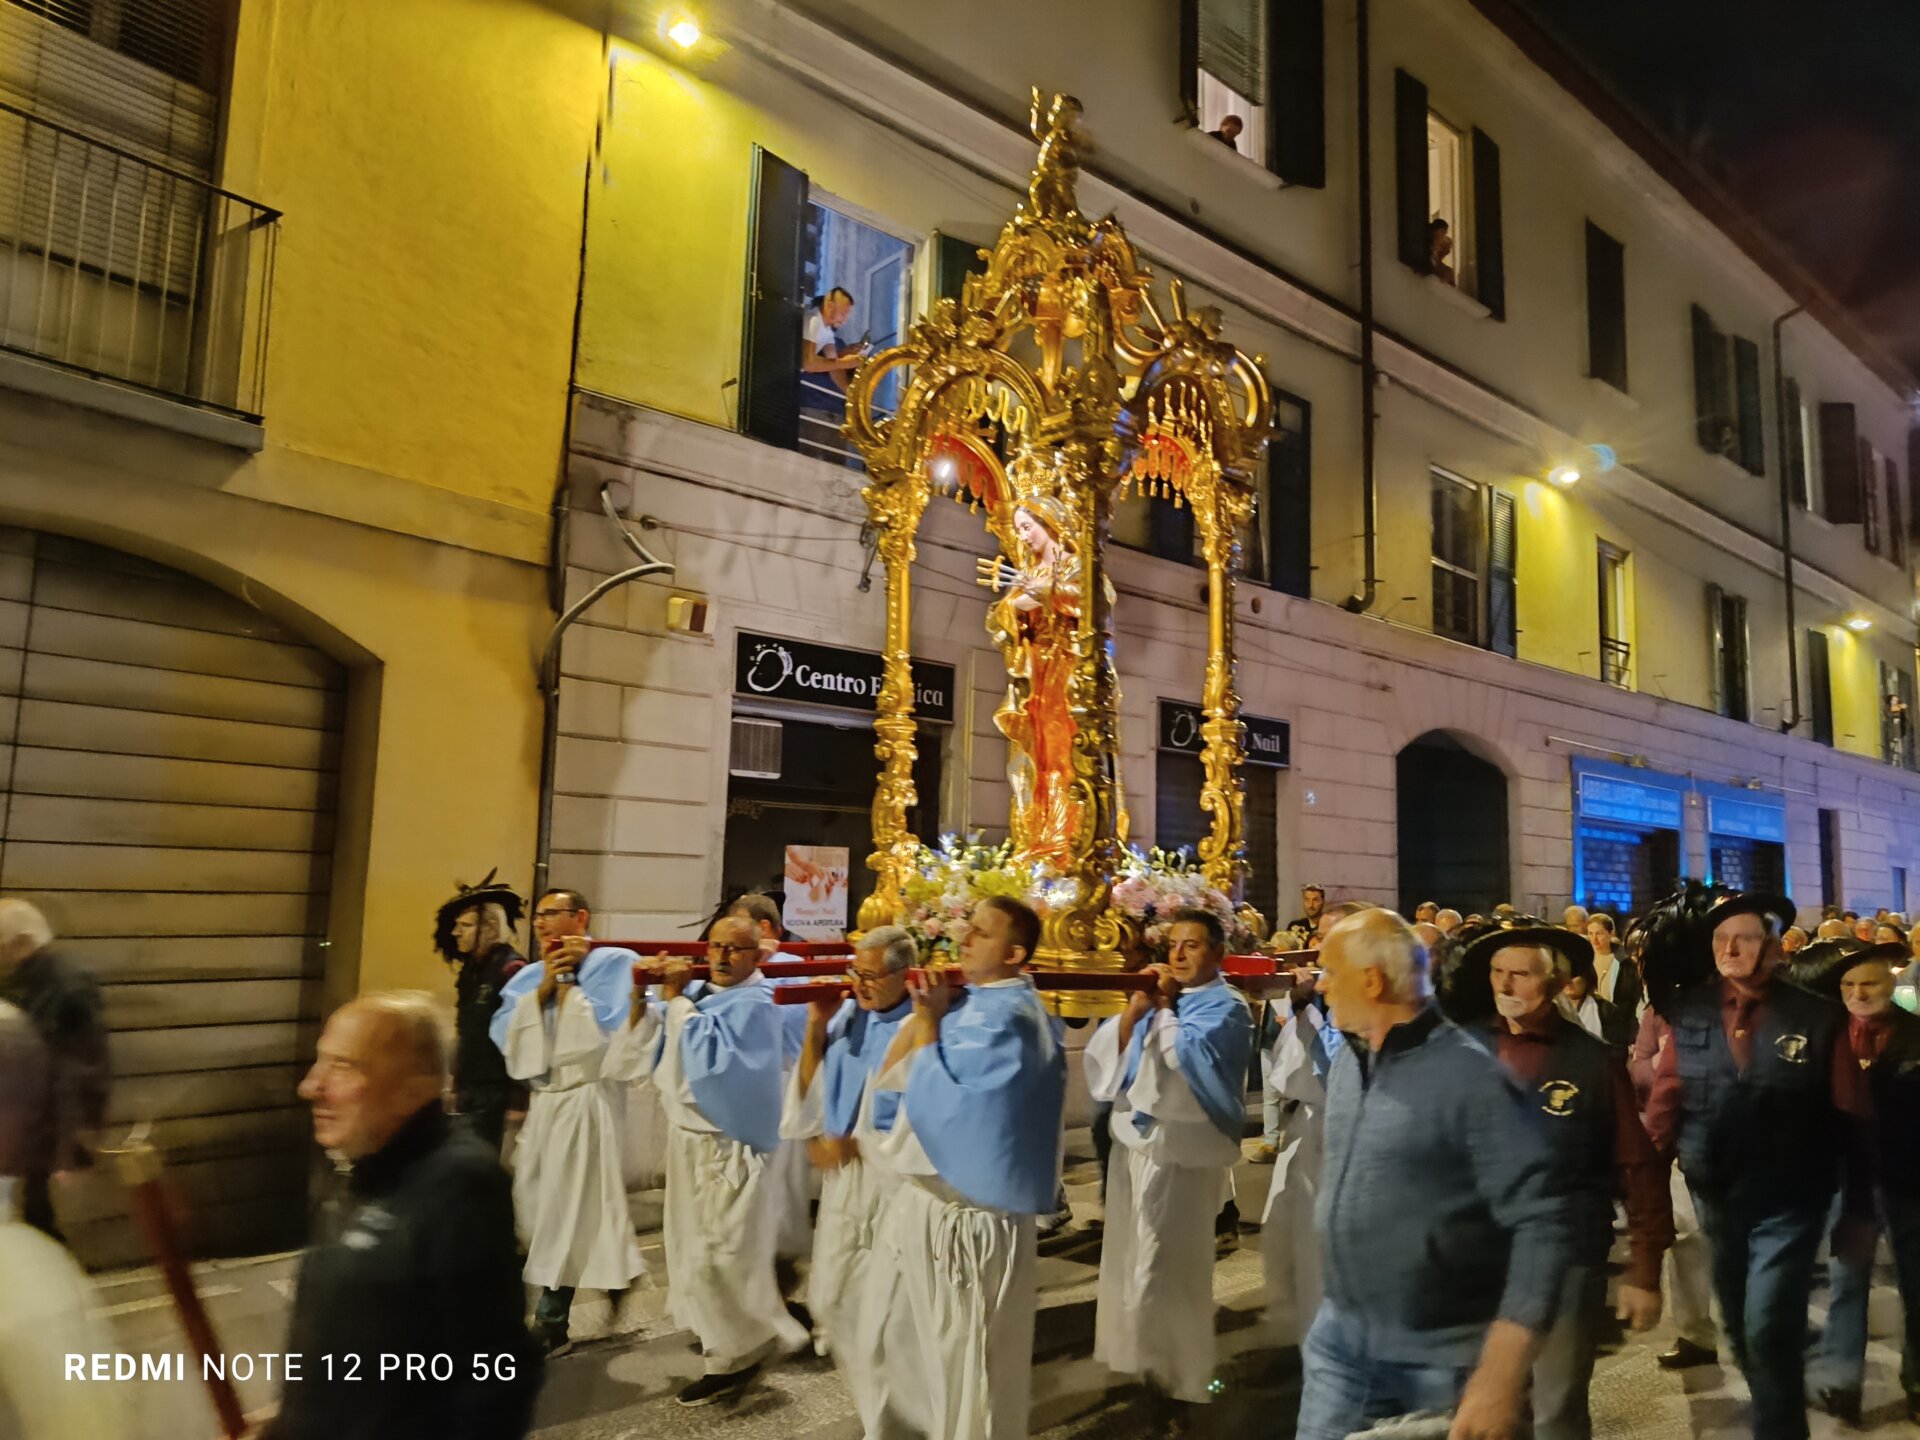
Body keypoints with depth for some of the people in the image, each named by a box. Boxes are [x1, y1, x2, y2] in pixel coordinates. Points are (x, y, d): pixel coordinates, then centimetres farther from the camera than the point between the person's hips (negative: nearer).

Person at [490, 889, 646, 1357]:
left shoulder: (614, 963, -9)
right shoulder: (530, 976, 11)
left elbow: (611, 1029, -19)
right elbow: (504, 1033, 0)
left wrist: (568, 983, -11)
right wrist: (544, 988, -10)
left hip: (588, 1101, -7)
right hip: (543, 1102, 7)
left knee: (569, 1207, 0)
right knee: (537, 1204, 14)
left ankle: (551, 1322, 12)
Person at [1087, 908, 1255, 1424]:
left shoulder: (1226, 1006, -7)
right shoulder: (1159, 995, 11)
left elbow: (1186, 1059, -25)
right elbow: (1107, 1057, 3)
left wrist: (1163, 1007, -13)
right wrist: (1133, 1009, -11)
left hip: (1183, 1153, -7)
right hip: (1136, 1142, 7)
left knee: (1168, 1272, 1)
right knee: (1134, 1265, 16)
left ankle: (1183, 1382, 18)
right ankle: (1148, 1364, 34)